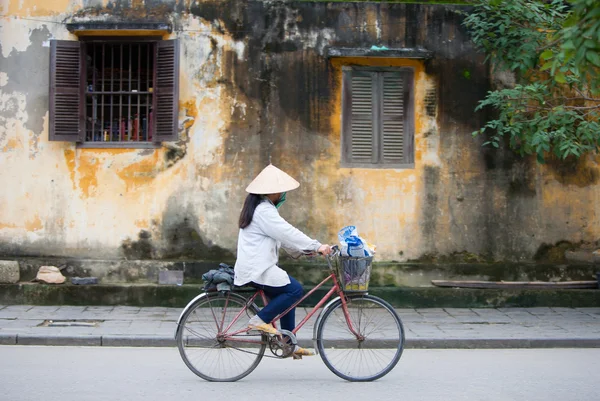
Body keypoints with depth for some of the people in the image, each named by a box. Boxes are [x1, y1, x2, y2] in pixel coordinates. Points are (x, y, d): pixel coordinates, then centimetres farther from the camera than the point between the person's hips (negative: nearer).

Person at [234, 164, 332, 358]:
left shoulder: (262, 207, 18)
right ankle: (260, 320, -8)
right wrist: (316, 246, -21)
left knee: (287, 295, 14)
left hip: (256, 266, 11)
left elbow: (282, 235, 21)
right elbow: (288, 232, -22)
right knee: (295, 289, -14)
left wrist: (303, 250, 12)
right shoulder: (264, 211, -16)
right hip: (256, 269, -11)